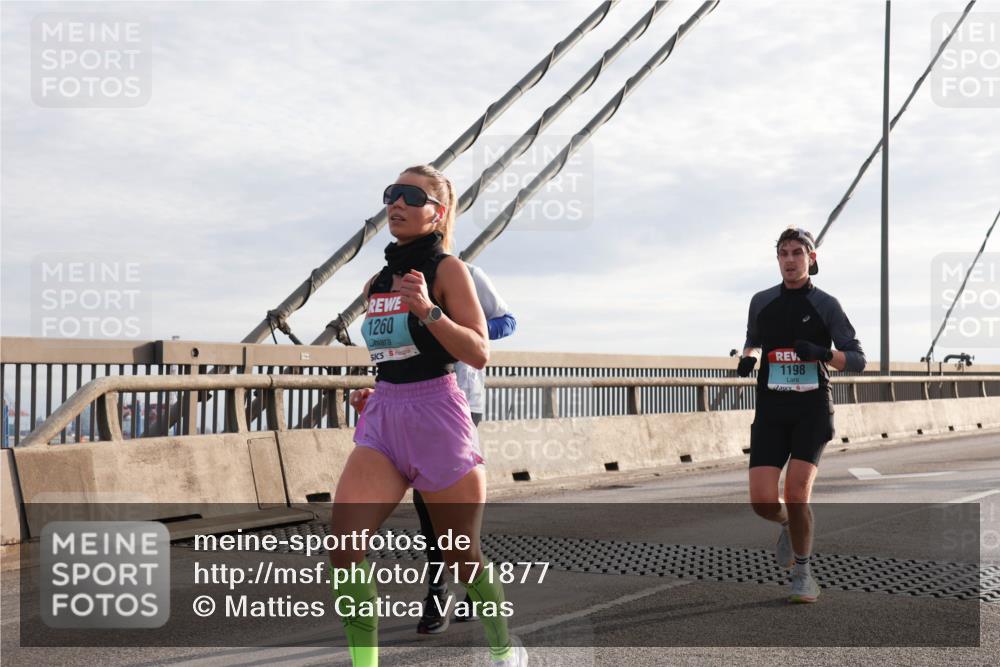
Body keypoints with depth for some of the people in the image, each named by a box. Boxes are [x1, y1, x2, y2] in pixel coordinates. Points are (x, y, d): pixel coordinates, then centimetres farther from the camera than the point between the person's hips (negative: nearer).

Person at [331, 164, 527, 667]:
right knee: (343, 544, -17)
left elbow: (479, 354, -14)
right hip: (381, 418, 5)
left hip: (437, 415, -5)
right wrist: (374, 393, 11)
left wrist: (429, 310, -26)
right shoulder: (376, 284, 14)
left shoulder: (447, 270, -5)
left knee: (462, 559, 9)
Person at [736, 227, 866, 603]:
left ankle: (802, 573, 9)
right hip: (771, 408, 3)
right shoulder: (761, 302, 8)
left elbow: (858, 360, -2)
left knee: (796, 494, -15)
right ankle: (788, 527, 28)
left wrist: (821, 353, -21)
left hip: (812, 407, -2)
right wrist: (748, 357, 3)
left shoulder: (826, 305, -1)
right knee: (762, 501, -10)